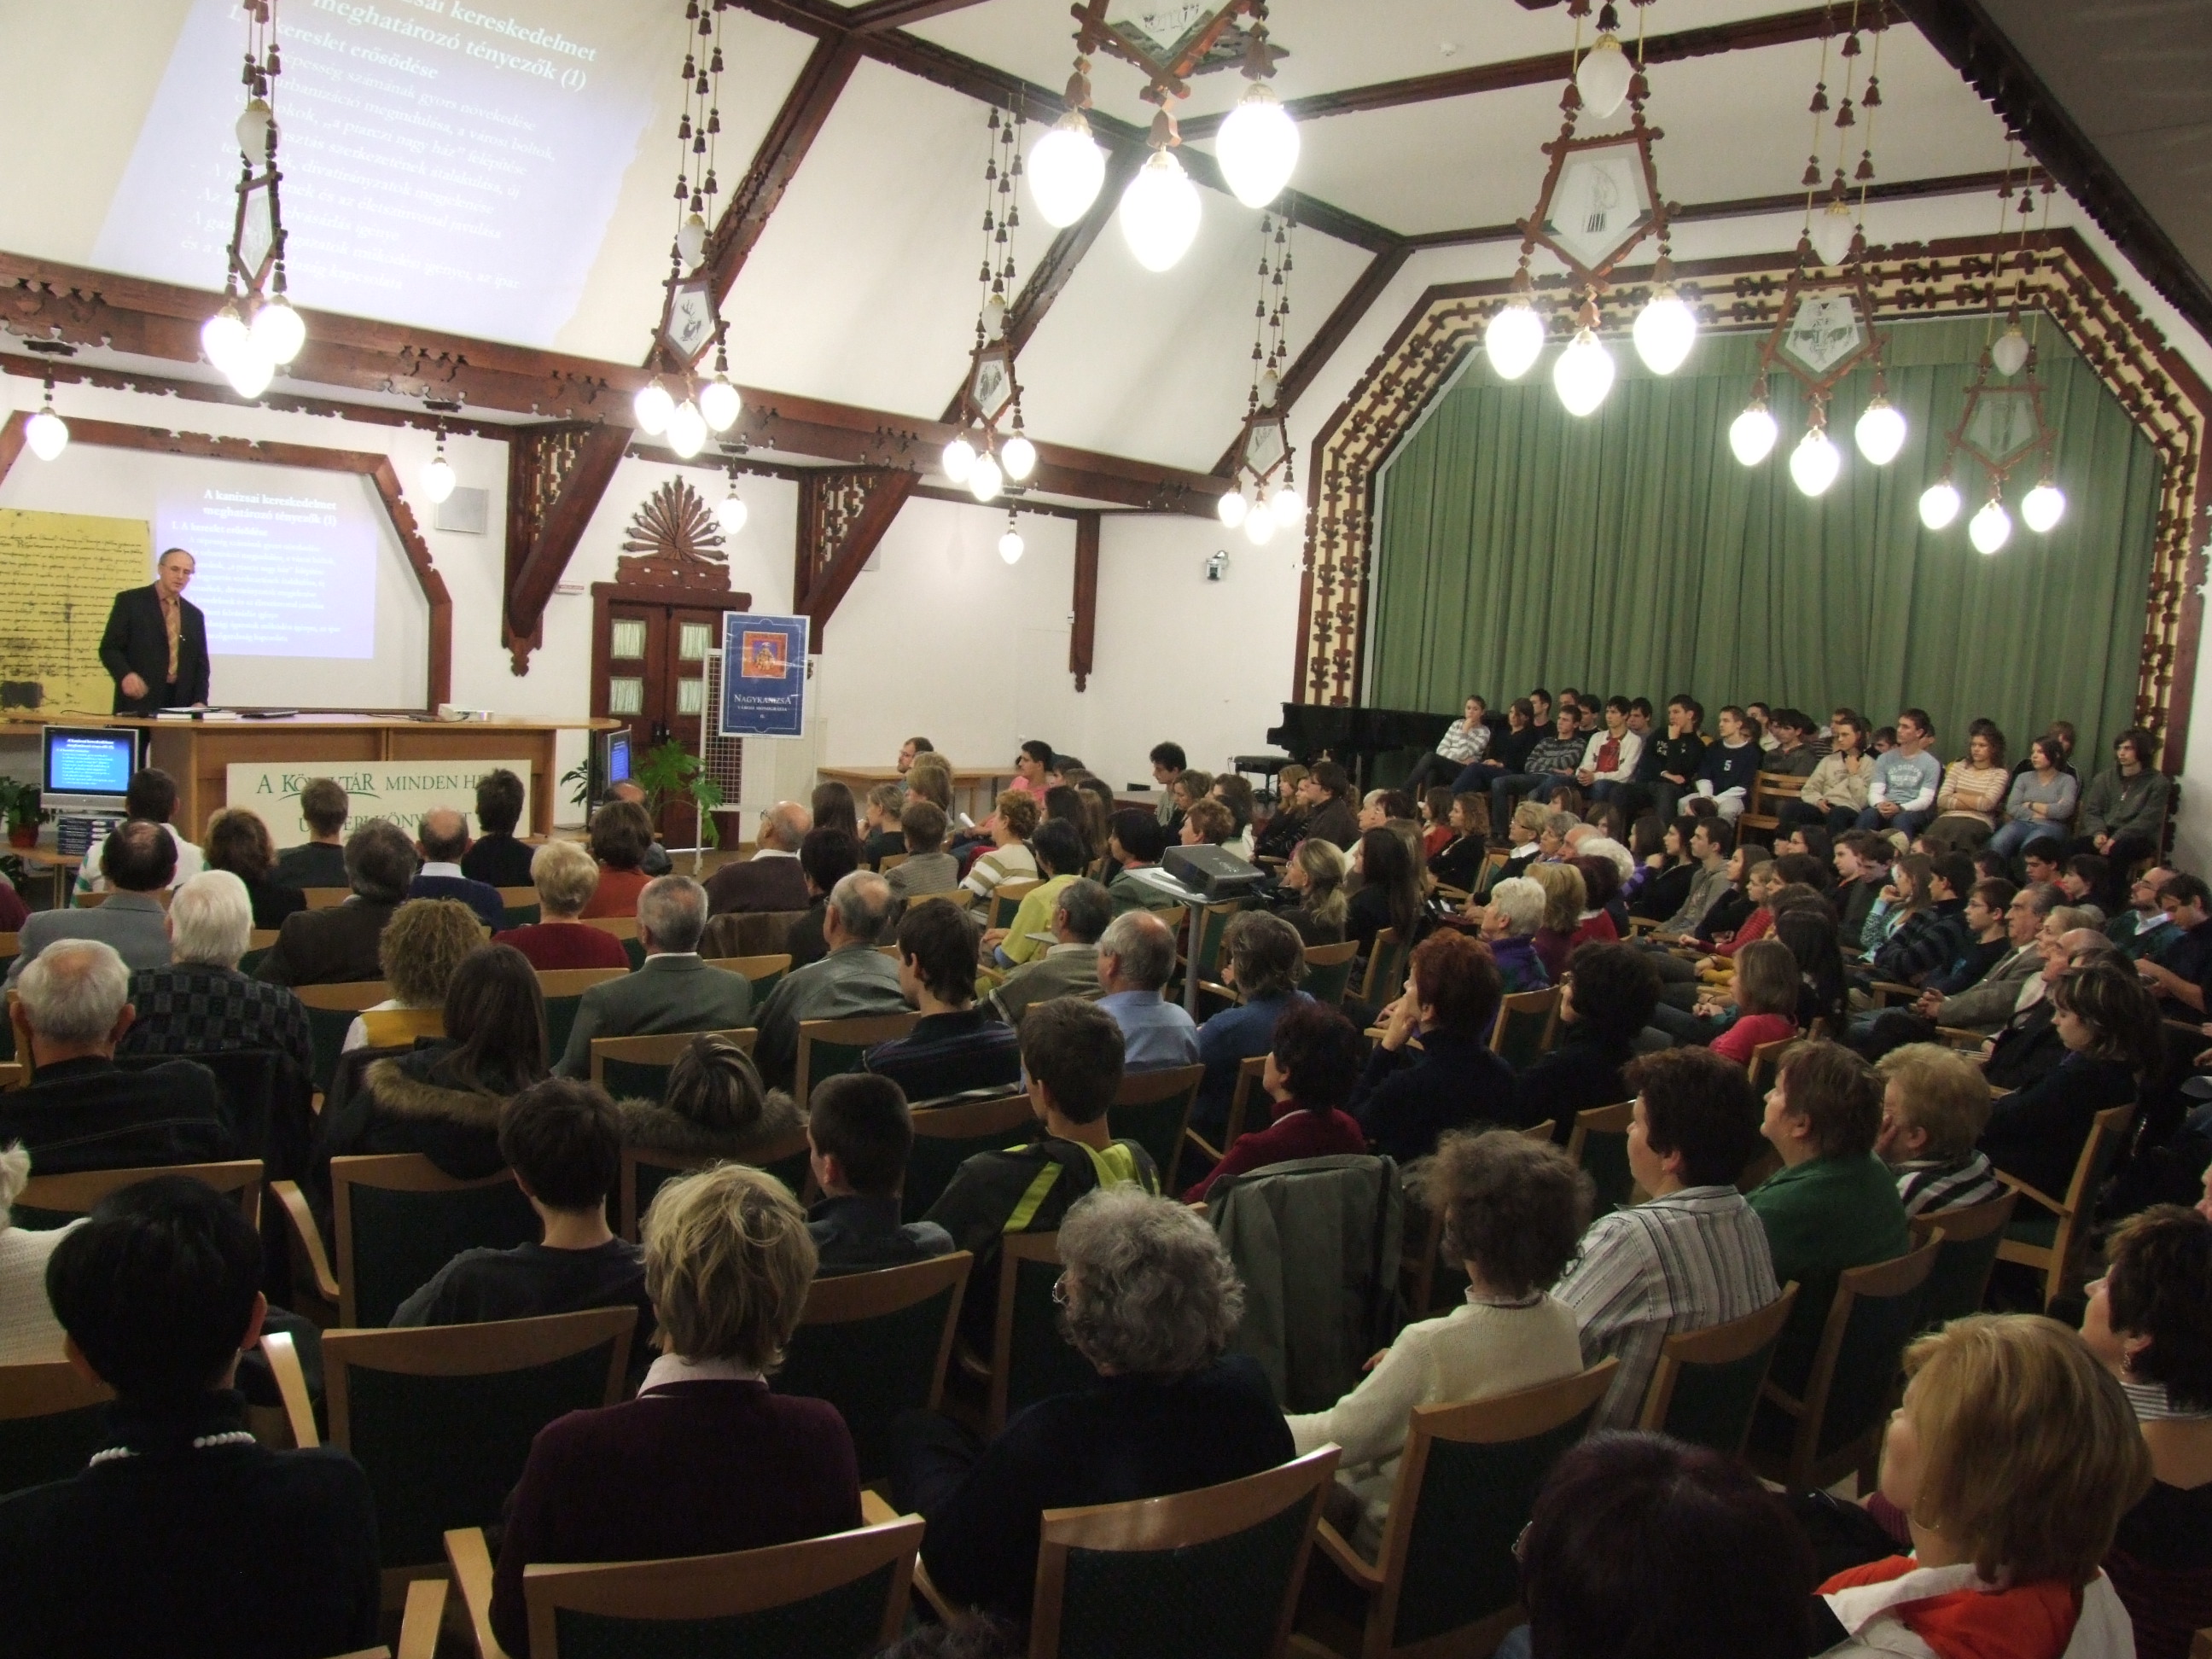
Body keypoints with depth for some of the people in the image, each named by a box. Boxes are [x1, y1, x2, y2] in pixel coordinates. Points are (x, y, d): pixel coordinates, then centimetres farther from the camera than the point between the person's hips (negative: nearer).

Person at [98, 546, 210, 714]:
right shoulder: (130, 601, 3)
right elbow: (109, 648, -2)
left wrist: (200, 702, 0)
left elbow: (200, 662, 15)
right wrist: (125, 674, -22)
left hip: (181, 705, 3)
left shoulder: (195, 615, 15)